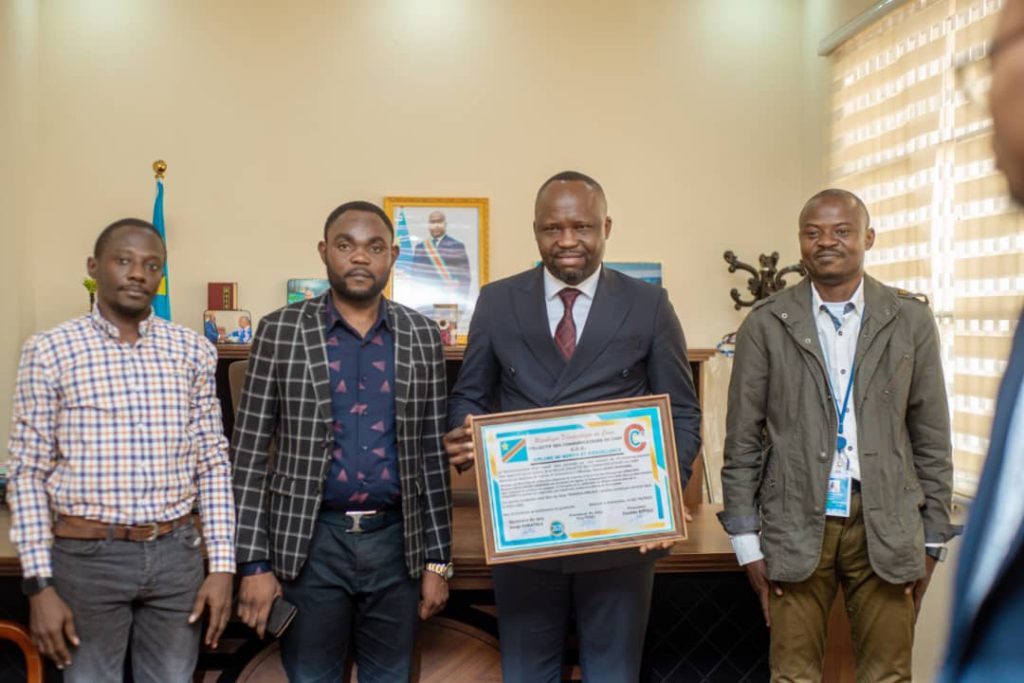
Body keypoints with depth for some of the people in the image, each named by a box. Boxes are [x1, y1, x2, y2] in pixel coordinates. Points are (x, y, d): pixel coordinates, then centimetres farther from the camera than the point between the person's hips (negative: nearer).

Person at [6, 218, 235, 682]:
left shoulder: (193, 351, 3)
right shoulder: (50, 351, -4)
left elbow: (213, 464, 5)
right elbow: (28, 474, -3)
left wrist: (222, 565, 0)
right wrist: (39, 583, -7)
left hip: (177, 553, 2)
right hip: (87, 554, -2)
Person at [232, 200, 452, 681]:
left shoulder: (422, 336, 3)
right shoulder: (280, 331, -3)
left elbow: (433, 452, 6)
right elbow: (250, 453, -2)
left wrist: (438, 559, 4)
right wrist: (254, 562, -6)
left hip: (396, 541, 2)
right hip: (309, 542, -2)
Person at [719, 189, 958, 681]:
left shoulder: (911, 320, 4)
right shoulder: (765, 325, 1)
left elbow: (932, 437, 7)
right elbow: (742, 441, 2)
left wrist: (931, 539, 6)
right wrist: (747, 540, -1)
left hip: (886, 525, 1)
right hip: (795, 525, -1)